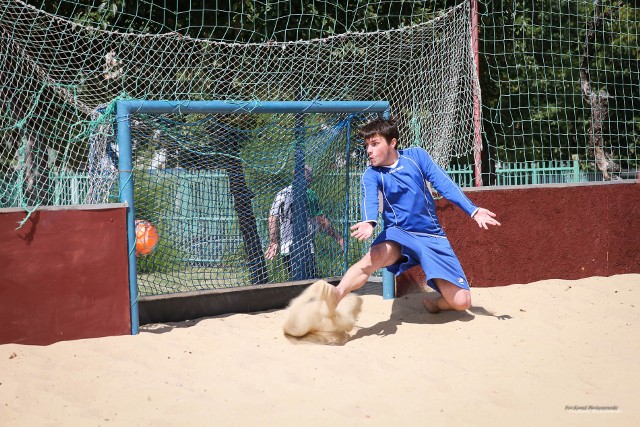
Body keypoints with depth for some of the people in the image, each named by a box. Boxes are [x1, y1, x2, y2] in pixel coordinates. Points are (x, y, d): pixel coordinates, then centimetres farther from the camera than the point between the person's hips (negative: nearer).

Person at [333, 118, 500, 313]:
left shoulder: (416, 156, -1)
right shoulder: (372, 174, -5)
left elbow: (444, 184, -5)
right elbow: (369, 200, -24)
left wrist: (473, 211, -18)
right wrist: (369, 223, -48)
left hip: (432, 236, 2)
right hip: (398, 234, -2)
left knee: (461, 302, -8)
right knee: (375, 255, -39)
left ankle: (434, 302, 24)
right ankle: (332, 298, -56)